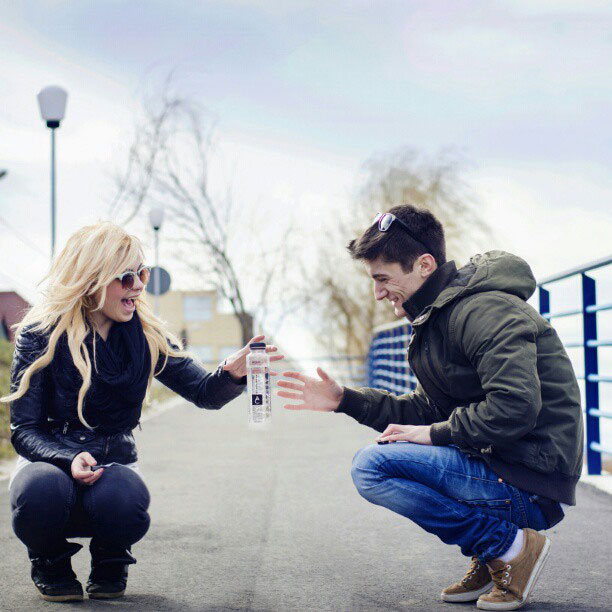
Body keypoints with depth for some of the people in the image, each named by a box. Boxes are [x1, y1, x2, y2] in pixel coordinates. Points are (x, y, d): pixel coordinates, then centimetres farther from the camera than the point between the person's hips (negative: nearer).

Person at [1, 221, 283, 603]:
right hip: (52, 460, -1)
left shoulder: (145, 336, 0)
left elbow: (204, 393, -5)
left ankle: (110, 559, 3)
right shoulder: (41, 334, -9)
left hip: (113, 466, 2)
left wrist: (232, 373, -29)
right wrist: (69, 460, -31)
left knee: (121, 500, -35)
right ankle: (51, 561, 0)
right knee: (42, 492, -37)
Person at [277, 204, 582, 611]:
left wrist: (436, 434, -16)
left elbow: (515, 408, -30)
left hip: (532, 486, -10)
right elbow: (426, 410, 19)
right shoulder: (438, 317, 15)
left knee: (372, 467, -18)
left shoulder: (486, 311, -18)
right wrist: (344, 400, 12)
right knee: (387, 452, 20)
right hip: (494, 461, 10)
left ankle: (510, 546, -9)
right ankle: (488, 560, 10)